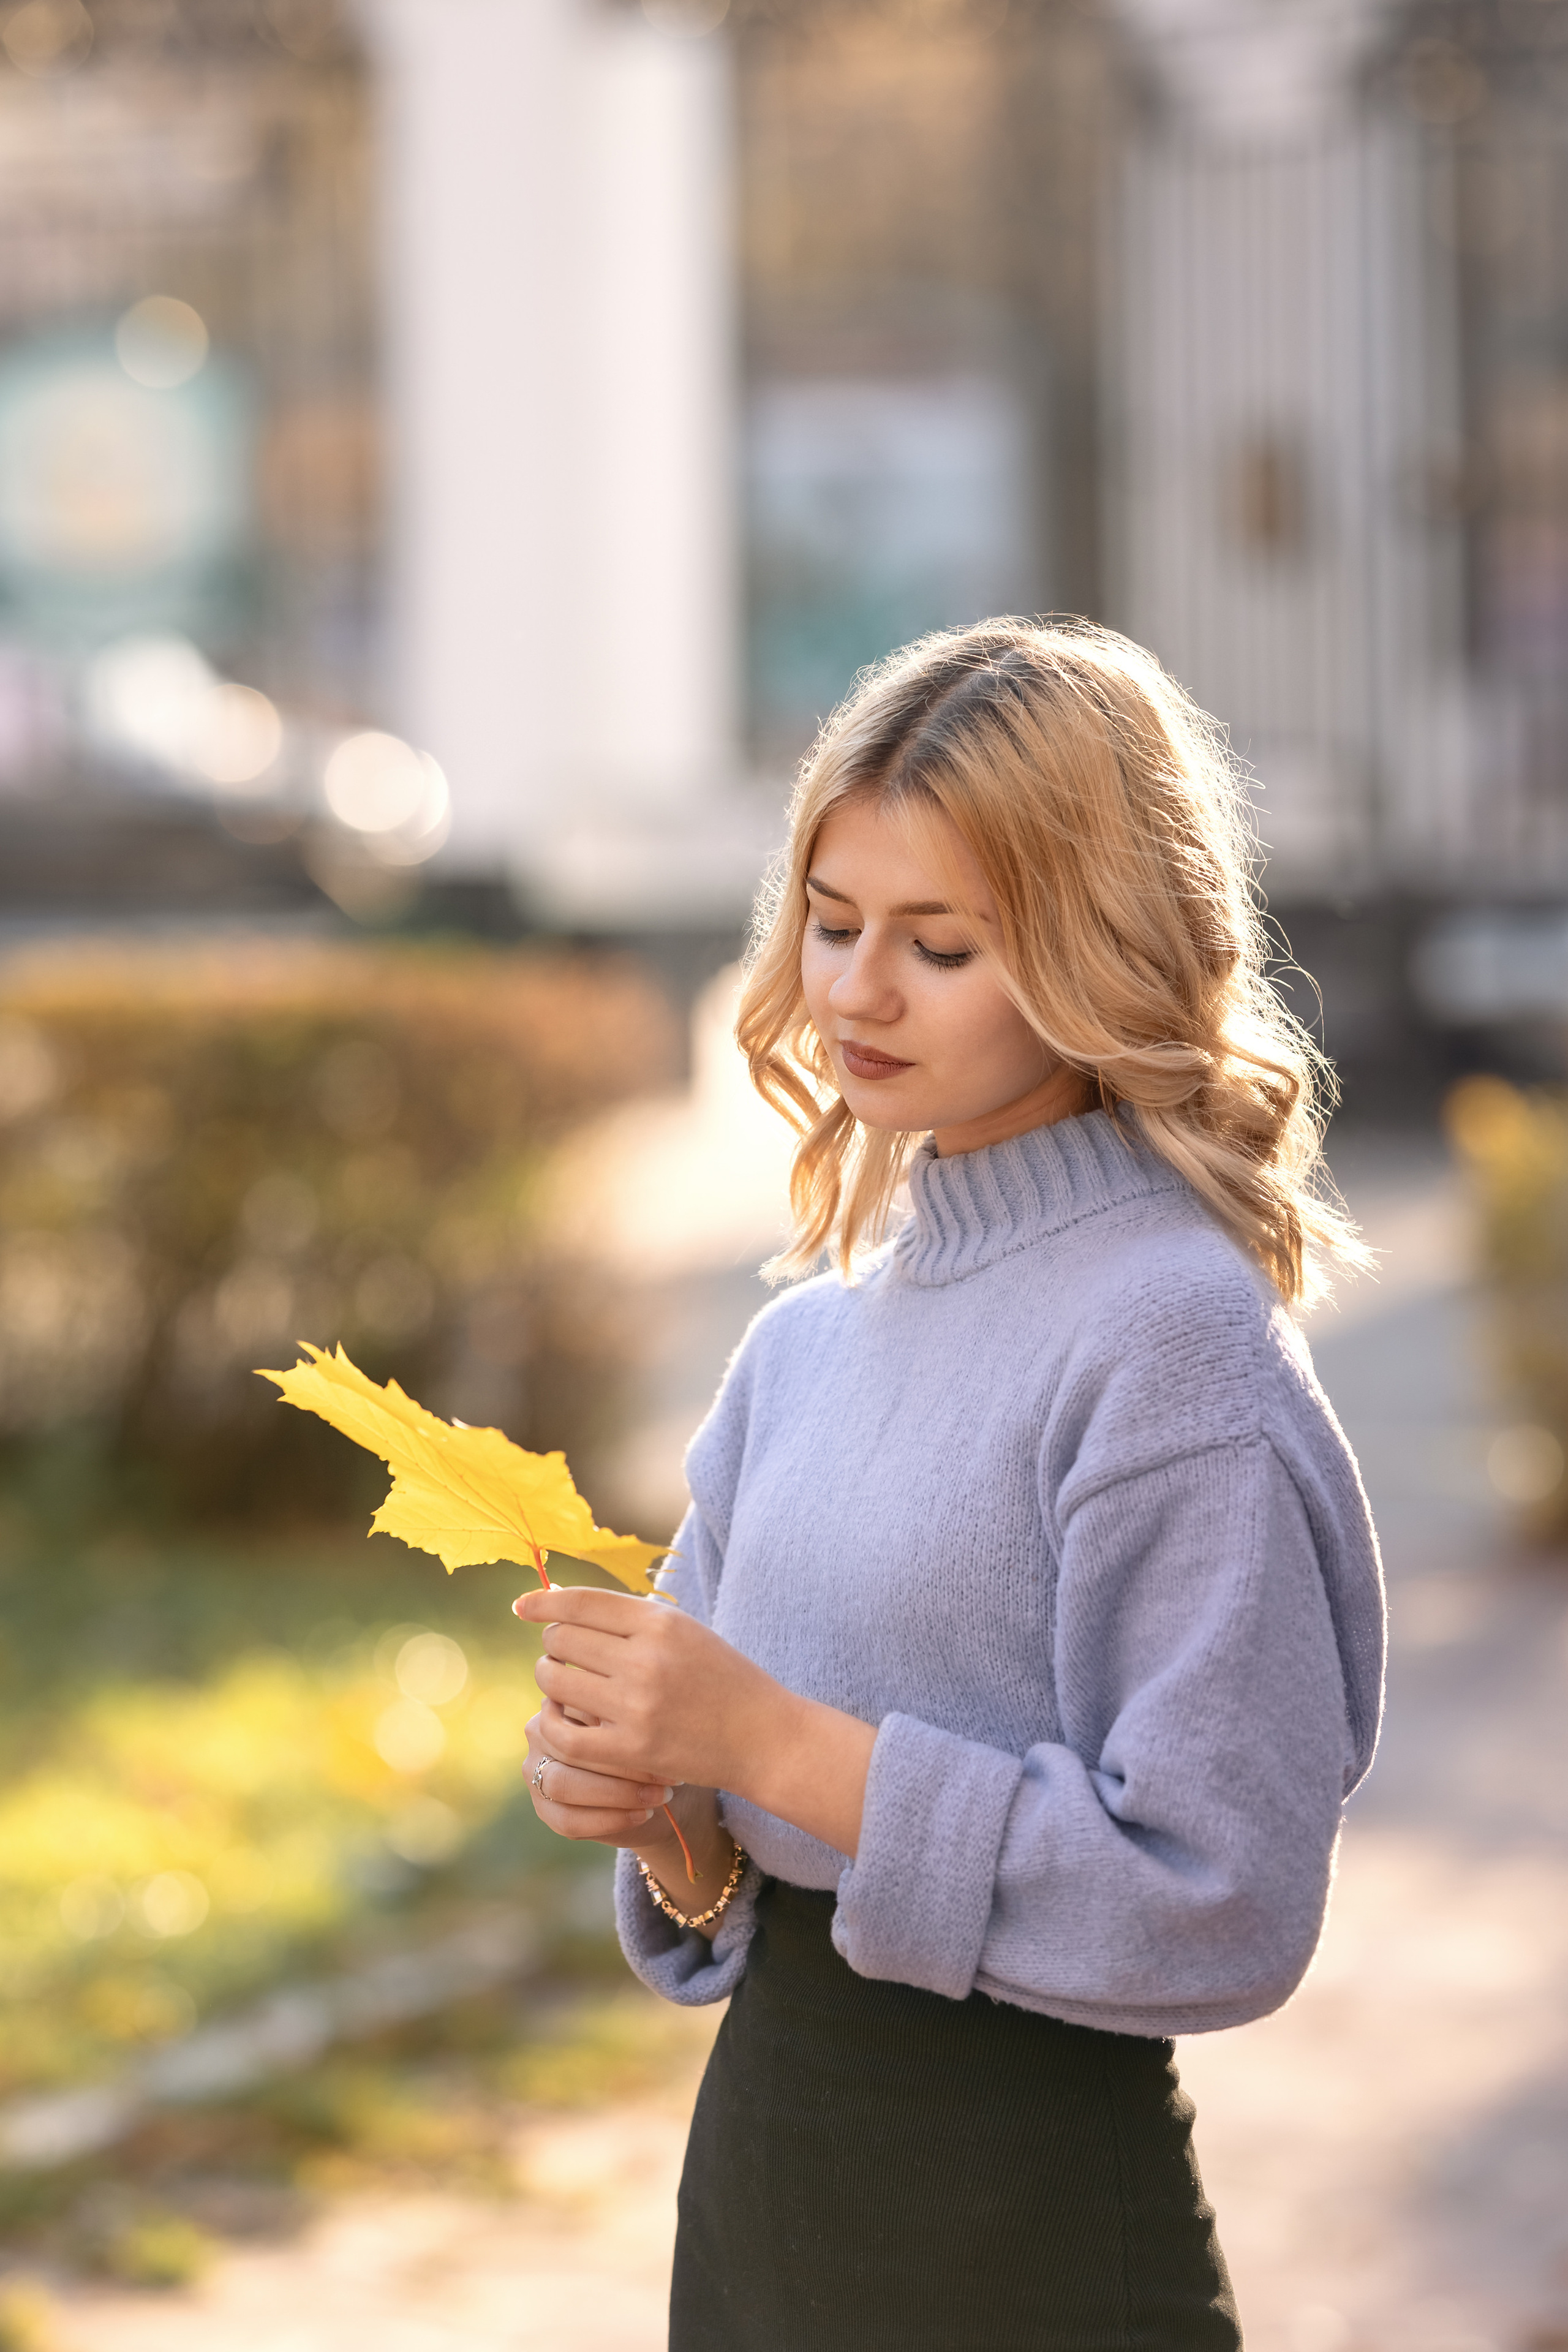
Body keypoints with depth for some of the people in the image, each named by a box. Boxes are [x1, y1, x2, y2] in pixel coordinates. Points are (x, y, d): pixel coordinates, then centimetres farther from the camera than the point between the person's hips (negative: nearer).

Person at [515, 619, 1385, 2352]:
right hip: (759, 2155, 6)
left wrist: (781, 1745, -21)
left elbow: (1216, 1907, -20)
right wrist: (646, 1802, -7)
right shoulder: (811, 1340, 7)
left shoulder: (1174, 1339, -15)